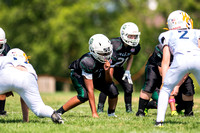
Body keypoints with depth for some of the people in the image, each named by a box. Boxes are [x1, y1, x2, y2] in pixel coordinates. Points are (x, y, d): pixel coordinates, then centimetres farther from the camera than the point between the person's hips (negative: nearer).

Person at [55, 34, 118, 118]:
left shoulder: (110, 57, -26)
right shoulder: (87, 61, -42)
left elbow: (108, 81, -19)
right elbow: (90, 90, -40)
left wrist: (107, 71, -42)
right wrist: (94, 112, -40)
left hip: (97, 75, 5)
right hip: (79, 75, -5)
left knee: (113, 91, -15)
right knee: (84, 96, -31)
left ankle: (111, 113, 13)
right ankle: (58, 112, -19)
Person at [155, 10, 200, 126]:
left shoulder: (167, 36, 31)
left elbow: (166, 61, 26)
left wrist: (164, 81, 25)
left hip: (181, 59, -1)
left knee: (165, 89, 18)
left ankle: (160, 120, 5)